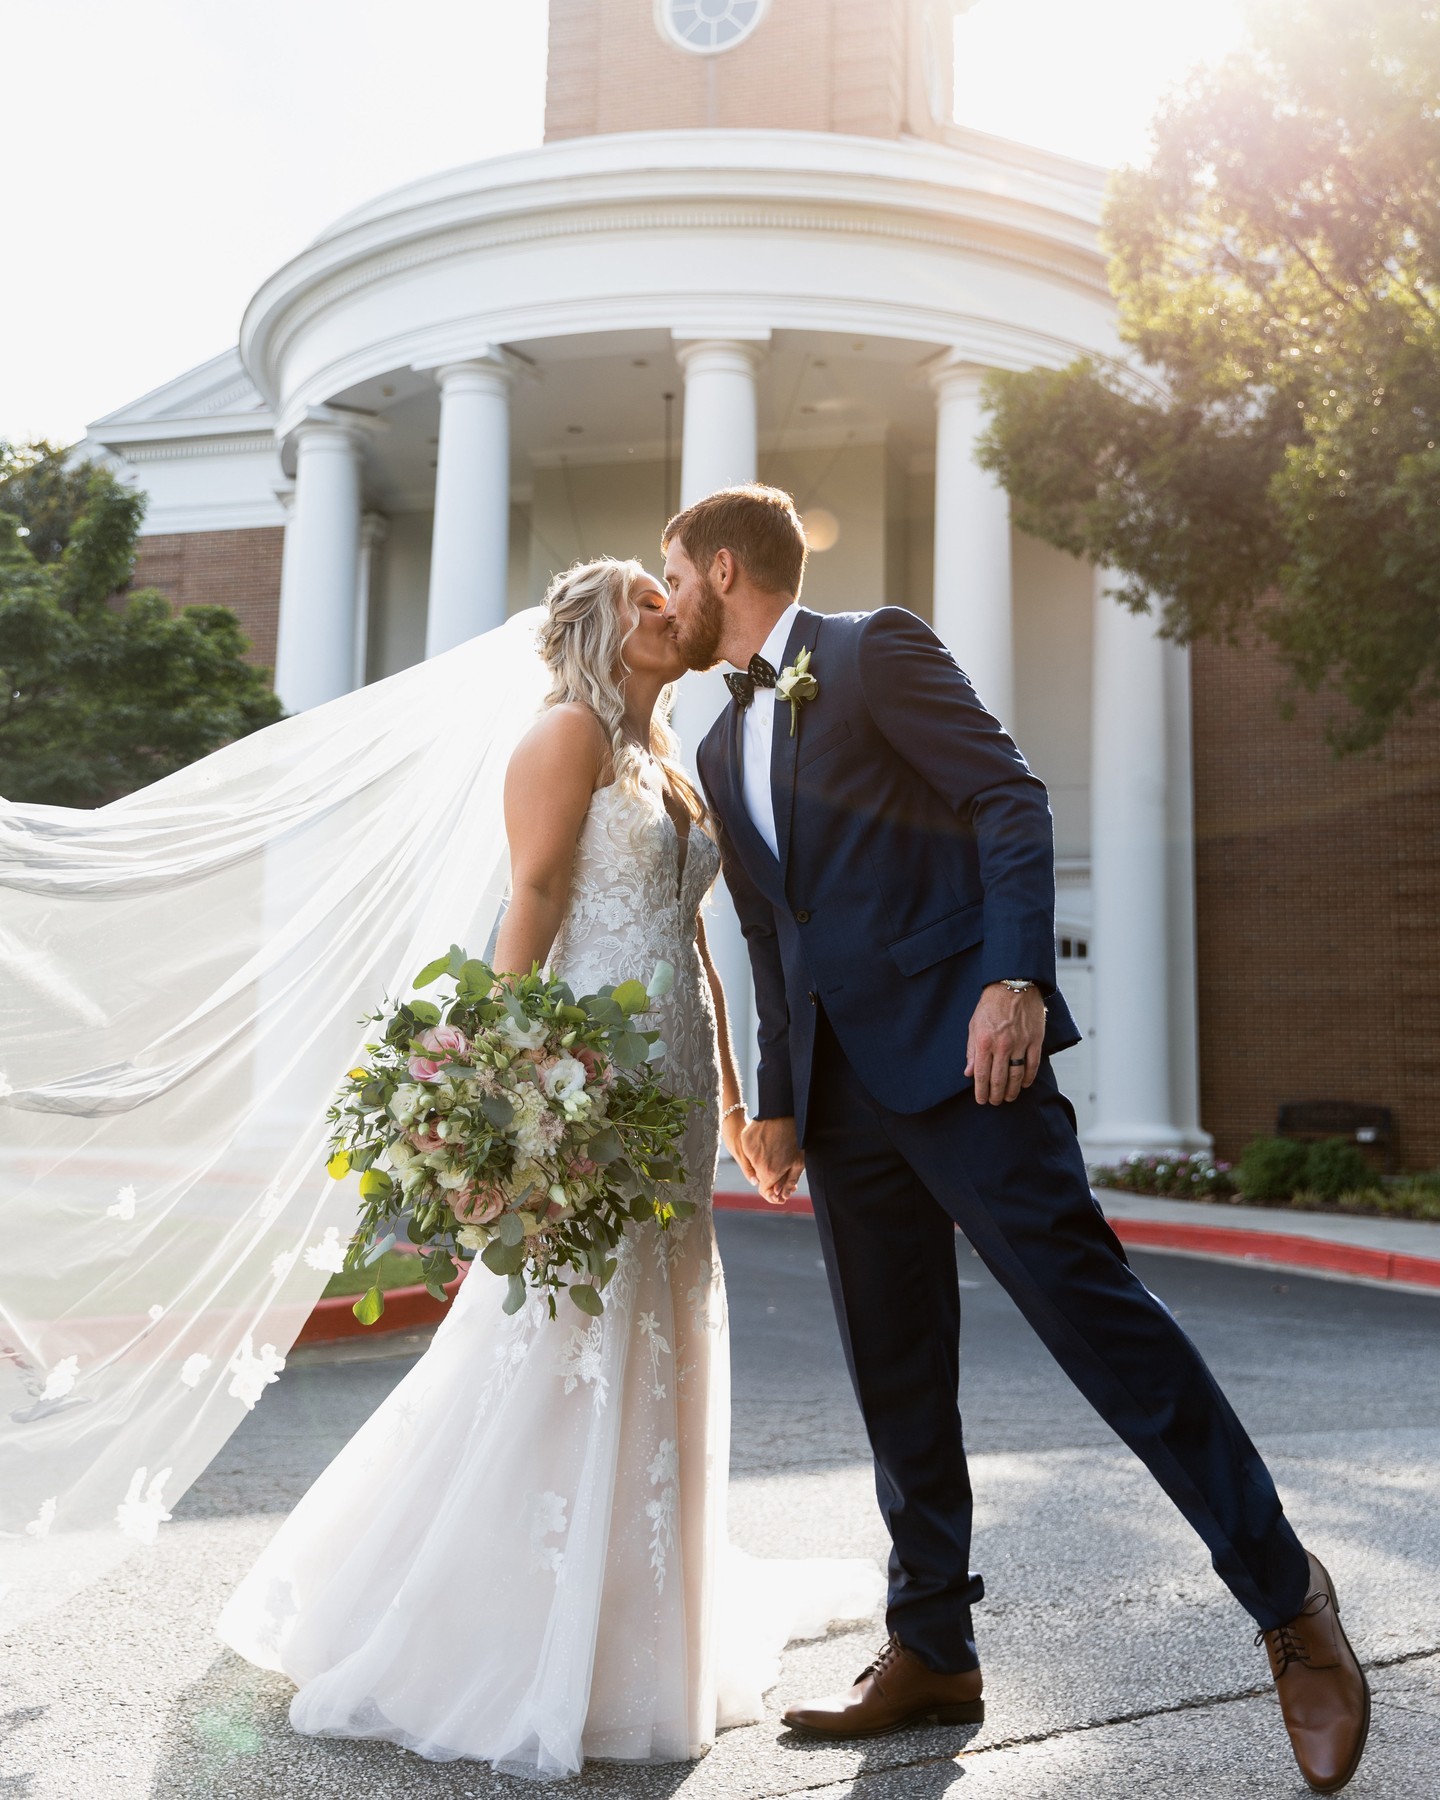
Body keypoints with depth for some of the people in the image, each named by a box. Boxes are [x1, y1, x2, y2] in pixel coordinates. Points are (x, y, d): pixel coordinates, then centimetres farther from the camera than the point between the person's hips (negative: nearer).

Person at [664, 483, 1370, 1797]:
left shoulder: (877, 650, 0)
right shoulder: (723, 753, 20)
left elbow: (1010, 801, -9)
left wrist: (1019, 979, -21)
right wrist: (778, 1103, 16)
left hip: (957, 1045, -7)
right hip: (842, 1088, 7)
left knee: (1089, 1306, -10)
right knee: (897, 1377, 9)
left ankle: (1285, 1594, 5)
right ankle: (932, 1651, 20)